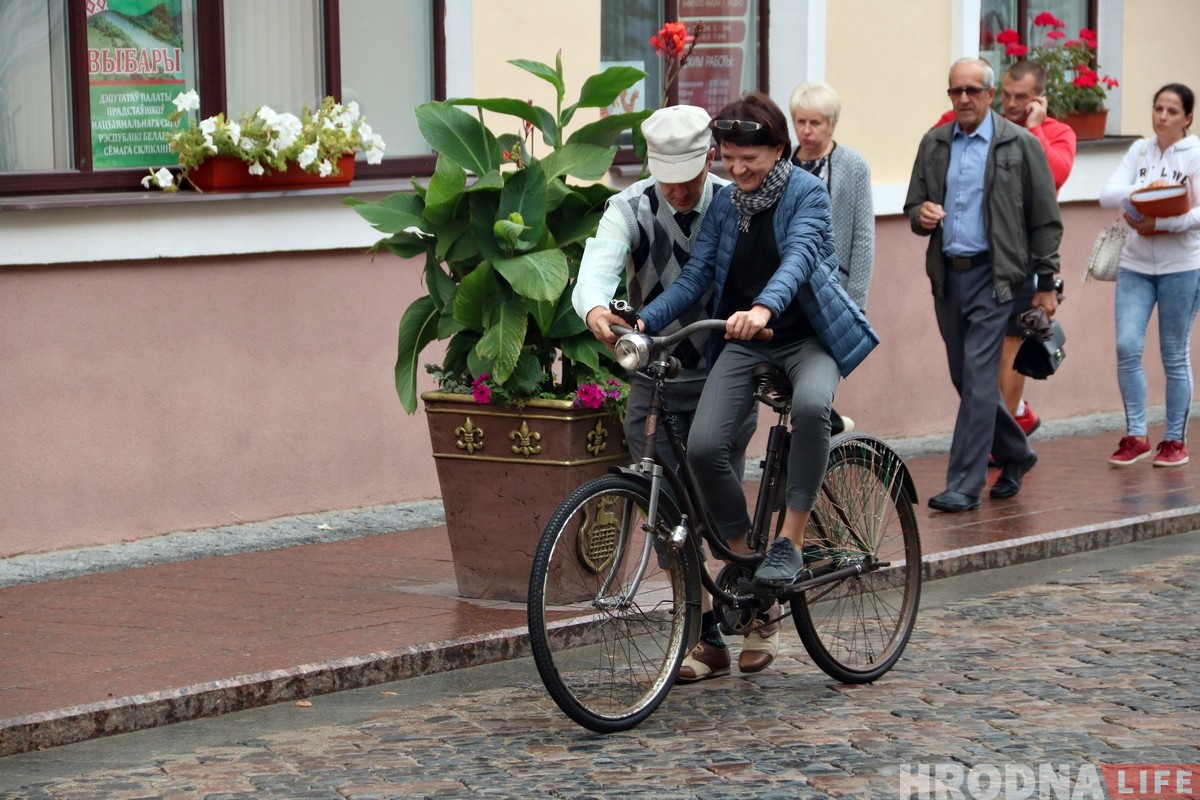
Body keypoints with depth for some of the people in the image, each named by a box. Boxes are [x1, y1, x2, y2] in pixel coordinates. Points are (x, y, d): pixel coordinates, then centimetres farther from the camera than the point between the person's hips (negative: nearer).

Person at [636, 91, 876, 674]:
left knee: (811, 406, -38)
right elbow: (696, 274, 1)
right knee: (704, 445, -19)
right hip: (743, 343, 4)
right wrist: (645, 320, -16)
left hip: (807, 336, -4)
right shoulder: (724, 202, 5)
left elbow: (799, 258, -27)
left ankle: (790, 541, -25)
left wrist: (763, 309, -47)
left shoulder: (807, 193, -10)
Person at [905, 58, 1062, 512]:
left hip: (994, 275, -5)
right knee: (967, 379, 12)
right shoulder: (934, 144, 11)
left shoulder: (1020, 146, -2)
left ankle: (964, 485, -10)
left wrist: (1046, 283, -3)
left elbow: (1045, 220, -1)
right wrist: (921, 215, -9)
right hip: (947, 276, 5)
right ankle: (1015, 456, 33)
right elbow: (913, 207, 16)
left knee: (978, 378, -11)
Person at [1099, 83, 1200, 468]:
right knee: (1127, 347, -7)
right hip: (1135, 265, 3)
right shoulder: (1140, 150, 6)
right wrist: (1141, 192, -22)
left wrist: (1161, 224, -24)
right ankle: (1135, 436, 3)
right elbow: (1107, 194, -4)